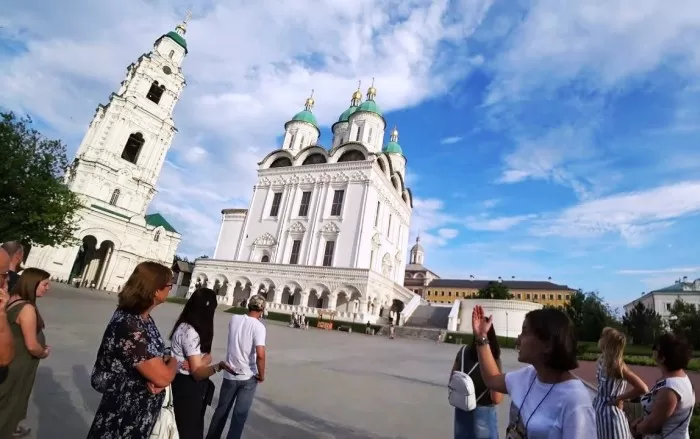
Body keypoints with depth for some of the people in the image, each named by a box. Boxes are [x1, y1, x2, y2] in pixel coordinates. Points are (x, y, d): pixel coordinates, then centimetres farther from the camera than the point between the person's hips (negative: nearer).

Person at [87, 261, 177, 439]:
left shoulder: (145, 318, 0)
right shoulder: (129, 327, -31)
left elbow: (156, 354, 9)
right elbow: (163, 376, -30)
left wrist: (164, 362, -14)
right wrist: (173, 362, -8)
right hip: (123, 417, -8)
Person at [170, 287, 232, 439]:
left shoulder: (185, 327, 3)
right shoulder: (190, 333, -27)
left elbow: (207, 355, 1)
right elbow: (197, 373, -26)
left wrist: (198, 362, -21)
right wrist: (218, 366, -42)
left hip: (186, 386, 9)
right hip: (187, 389, -9)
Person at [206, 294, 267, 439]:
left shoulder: (234, 319, -4)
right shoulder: (259, 326, -18)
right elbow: (260, 354, -27)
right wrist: (261, 375, -12)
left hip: (230, 374, 5)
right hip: (248, 377, -5)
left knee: (221, 410, 23)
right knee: (240, 414, 8)